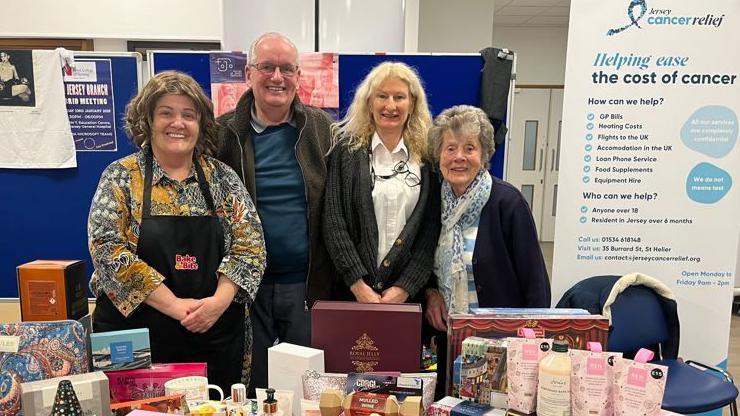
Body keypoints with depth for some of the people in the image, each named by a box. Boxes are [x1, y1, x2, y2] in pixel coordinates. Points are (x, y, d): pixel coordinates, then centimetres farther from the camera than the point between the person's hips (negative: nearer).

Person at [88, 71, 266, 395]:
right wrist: (174, 305, -18)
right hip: (135, 337, -1)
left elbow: (249, 245, -1)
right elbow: (108, 248, -12)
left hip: (216, 336, 2)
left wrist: (220, 300, -16)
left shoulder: (223, 178, 3)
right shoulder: (120, 177, -2)